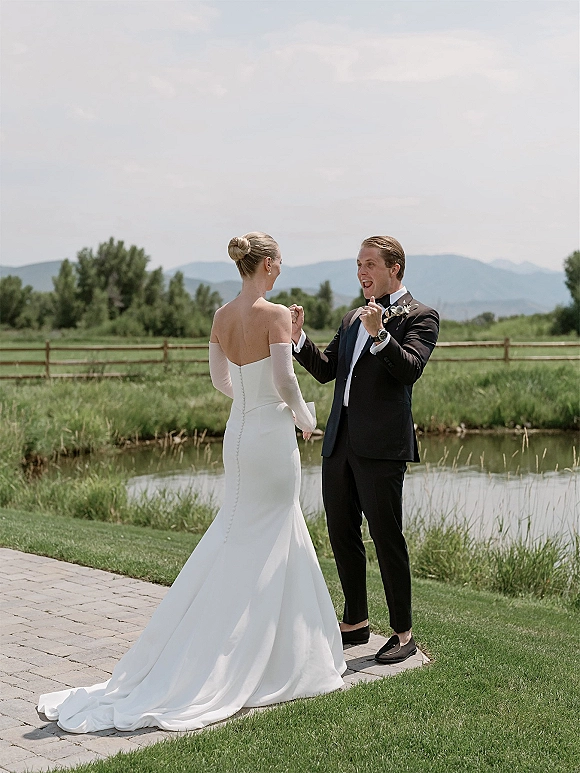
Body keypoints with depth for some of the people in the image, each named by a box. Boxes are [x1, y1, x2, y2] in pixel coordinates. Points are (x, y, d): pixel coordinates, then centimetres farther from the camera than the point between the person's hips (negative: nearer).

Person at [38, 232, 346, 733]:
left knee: (241, 535, 18)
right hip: (272, 435, -7)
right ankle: (268, 654, 11)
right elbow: (284, 380, -20)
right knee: (268, 543, 4)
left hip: (238, 433, 7)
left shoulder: (222, 316, 5)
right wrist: (304, 417, -2)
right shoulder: (275, 314, -16)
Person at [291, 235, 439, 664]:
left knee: (386, 537, -3)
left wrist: (379, 334, -28)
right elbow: (326, 370, 17)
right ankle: (356, 622, 27)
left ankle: (403, 633, 8)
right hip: (340, 442, 7)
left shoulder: (419, 316, -2)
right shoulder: (352, 319, 20)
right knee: (342, 534, 13)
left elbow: (410, 369, -16)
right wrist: (299, 338, 3)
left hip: (381, 446, -7)